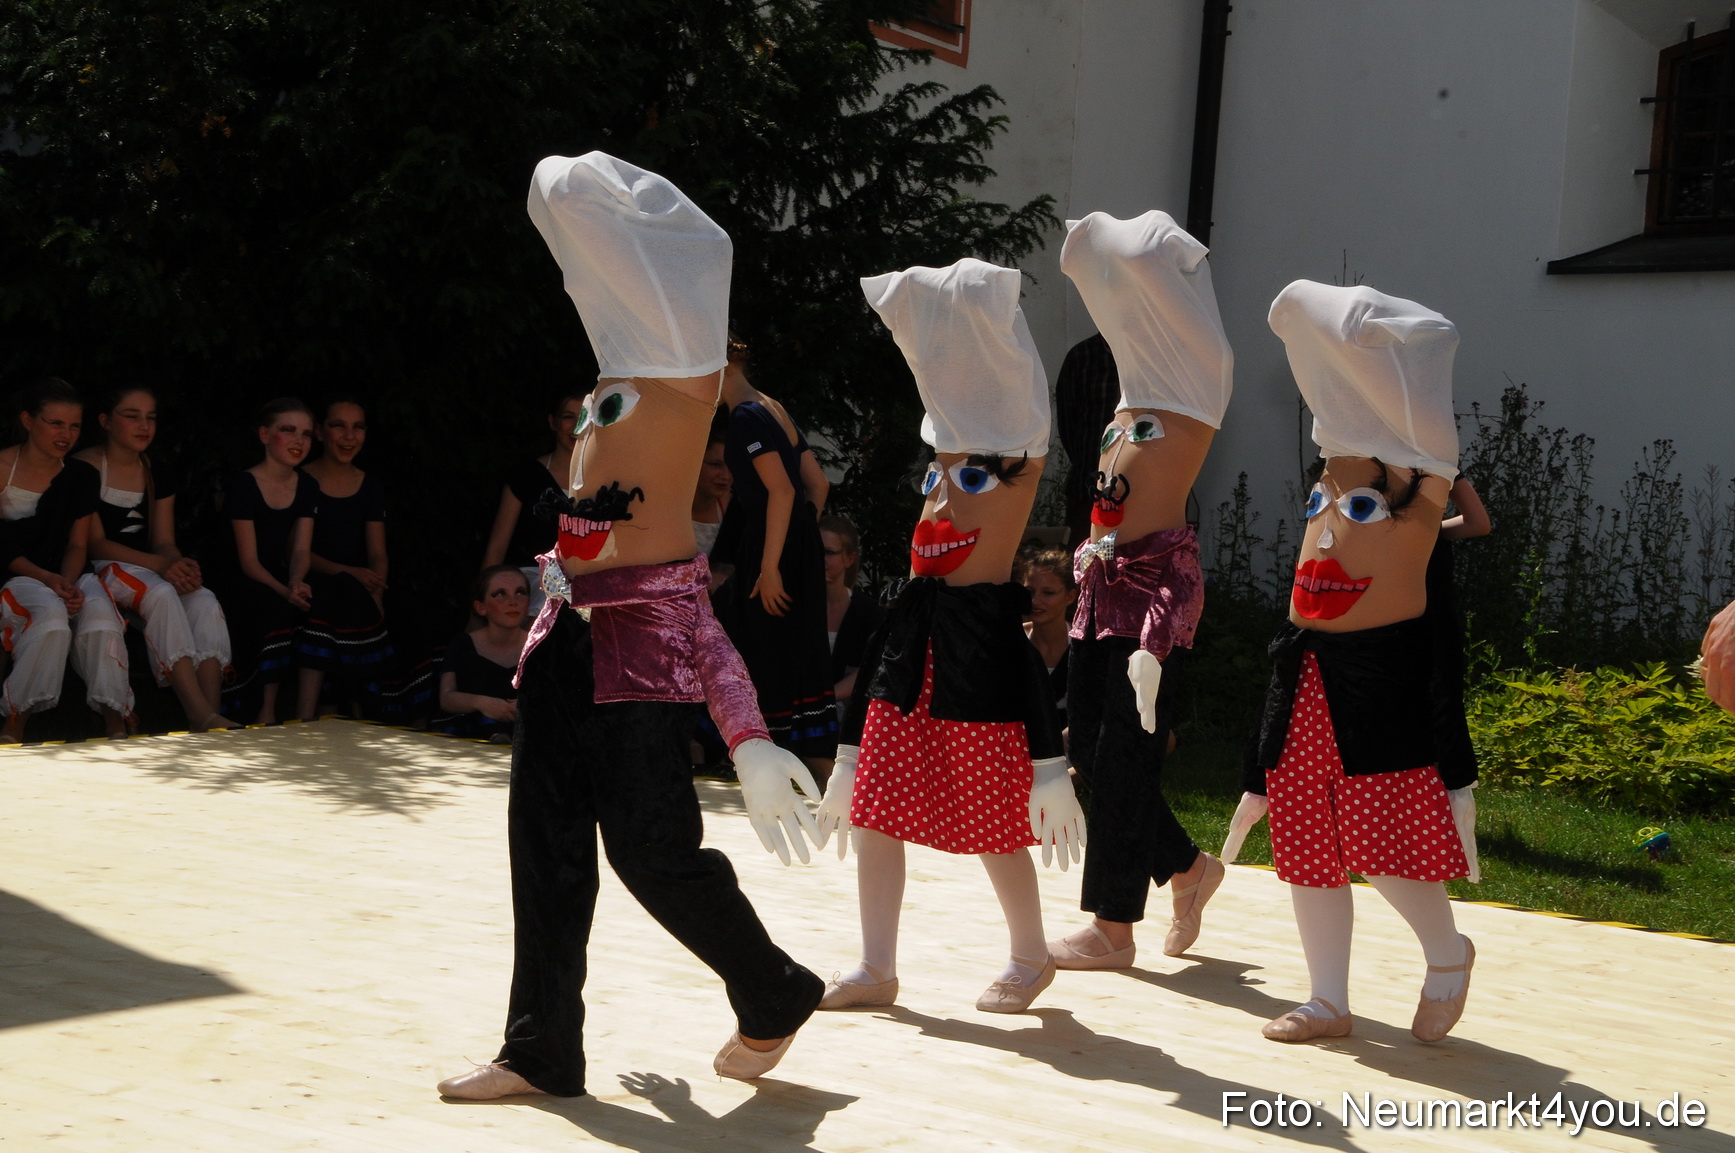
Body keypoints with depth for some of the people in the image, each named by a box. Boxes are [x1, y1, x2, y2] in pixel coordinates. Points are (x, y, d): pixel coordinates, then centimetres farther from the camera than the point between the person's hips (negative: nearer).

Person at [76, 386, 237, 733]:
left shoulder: (159, 477, 12)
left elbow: (165, 542, 8)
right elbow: (95, 544, -11)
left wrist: (180, 565, -18)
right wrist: (160, 564, -23)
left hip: (151, 570, 6)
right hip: (99, 573, -6)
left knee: (205, 603, -26)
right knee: (161, 594, -36)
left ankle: (211, 713, -39)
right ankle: (200, 715, -45)